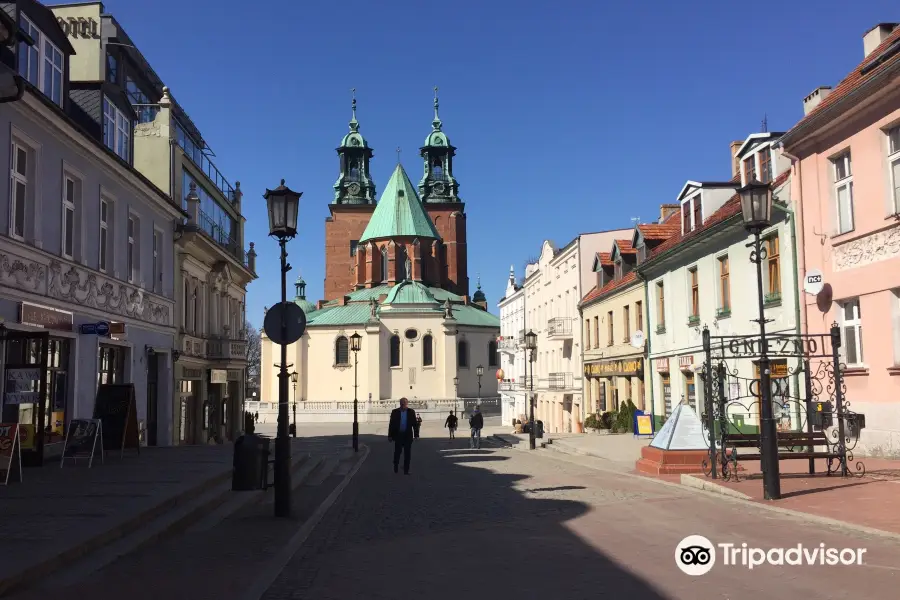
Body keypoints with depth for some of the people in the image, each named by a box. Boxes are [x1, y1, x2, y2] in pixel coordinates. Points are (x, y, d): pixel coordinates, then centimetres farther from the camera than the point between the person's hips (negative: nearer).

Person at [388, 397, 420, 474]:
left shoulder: (411, 412, 0)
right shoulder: (395, 412, -1)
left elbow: (415, 424, 1)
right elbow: (391, 424, 0)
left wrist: (416, 435, -3)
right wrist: (390, 436, -2)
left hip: (408, 436, 0)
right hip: (398, 435, 0)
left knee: (407, 453, 1)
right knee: (397, 452, 4)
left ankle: (406, 470, 7)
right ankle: (395, 468, 22)